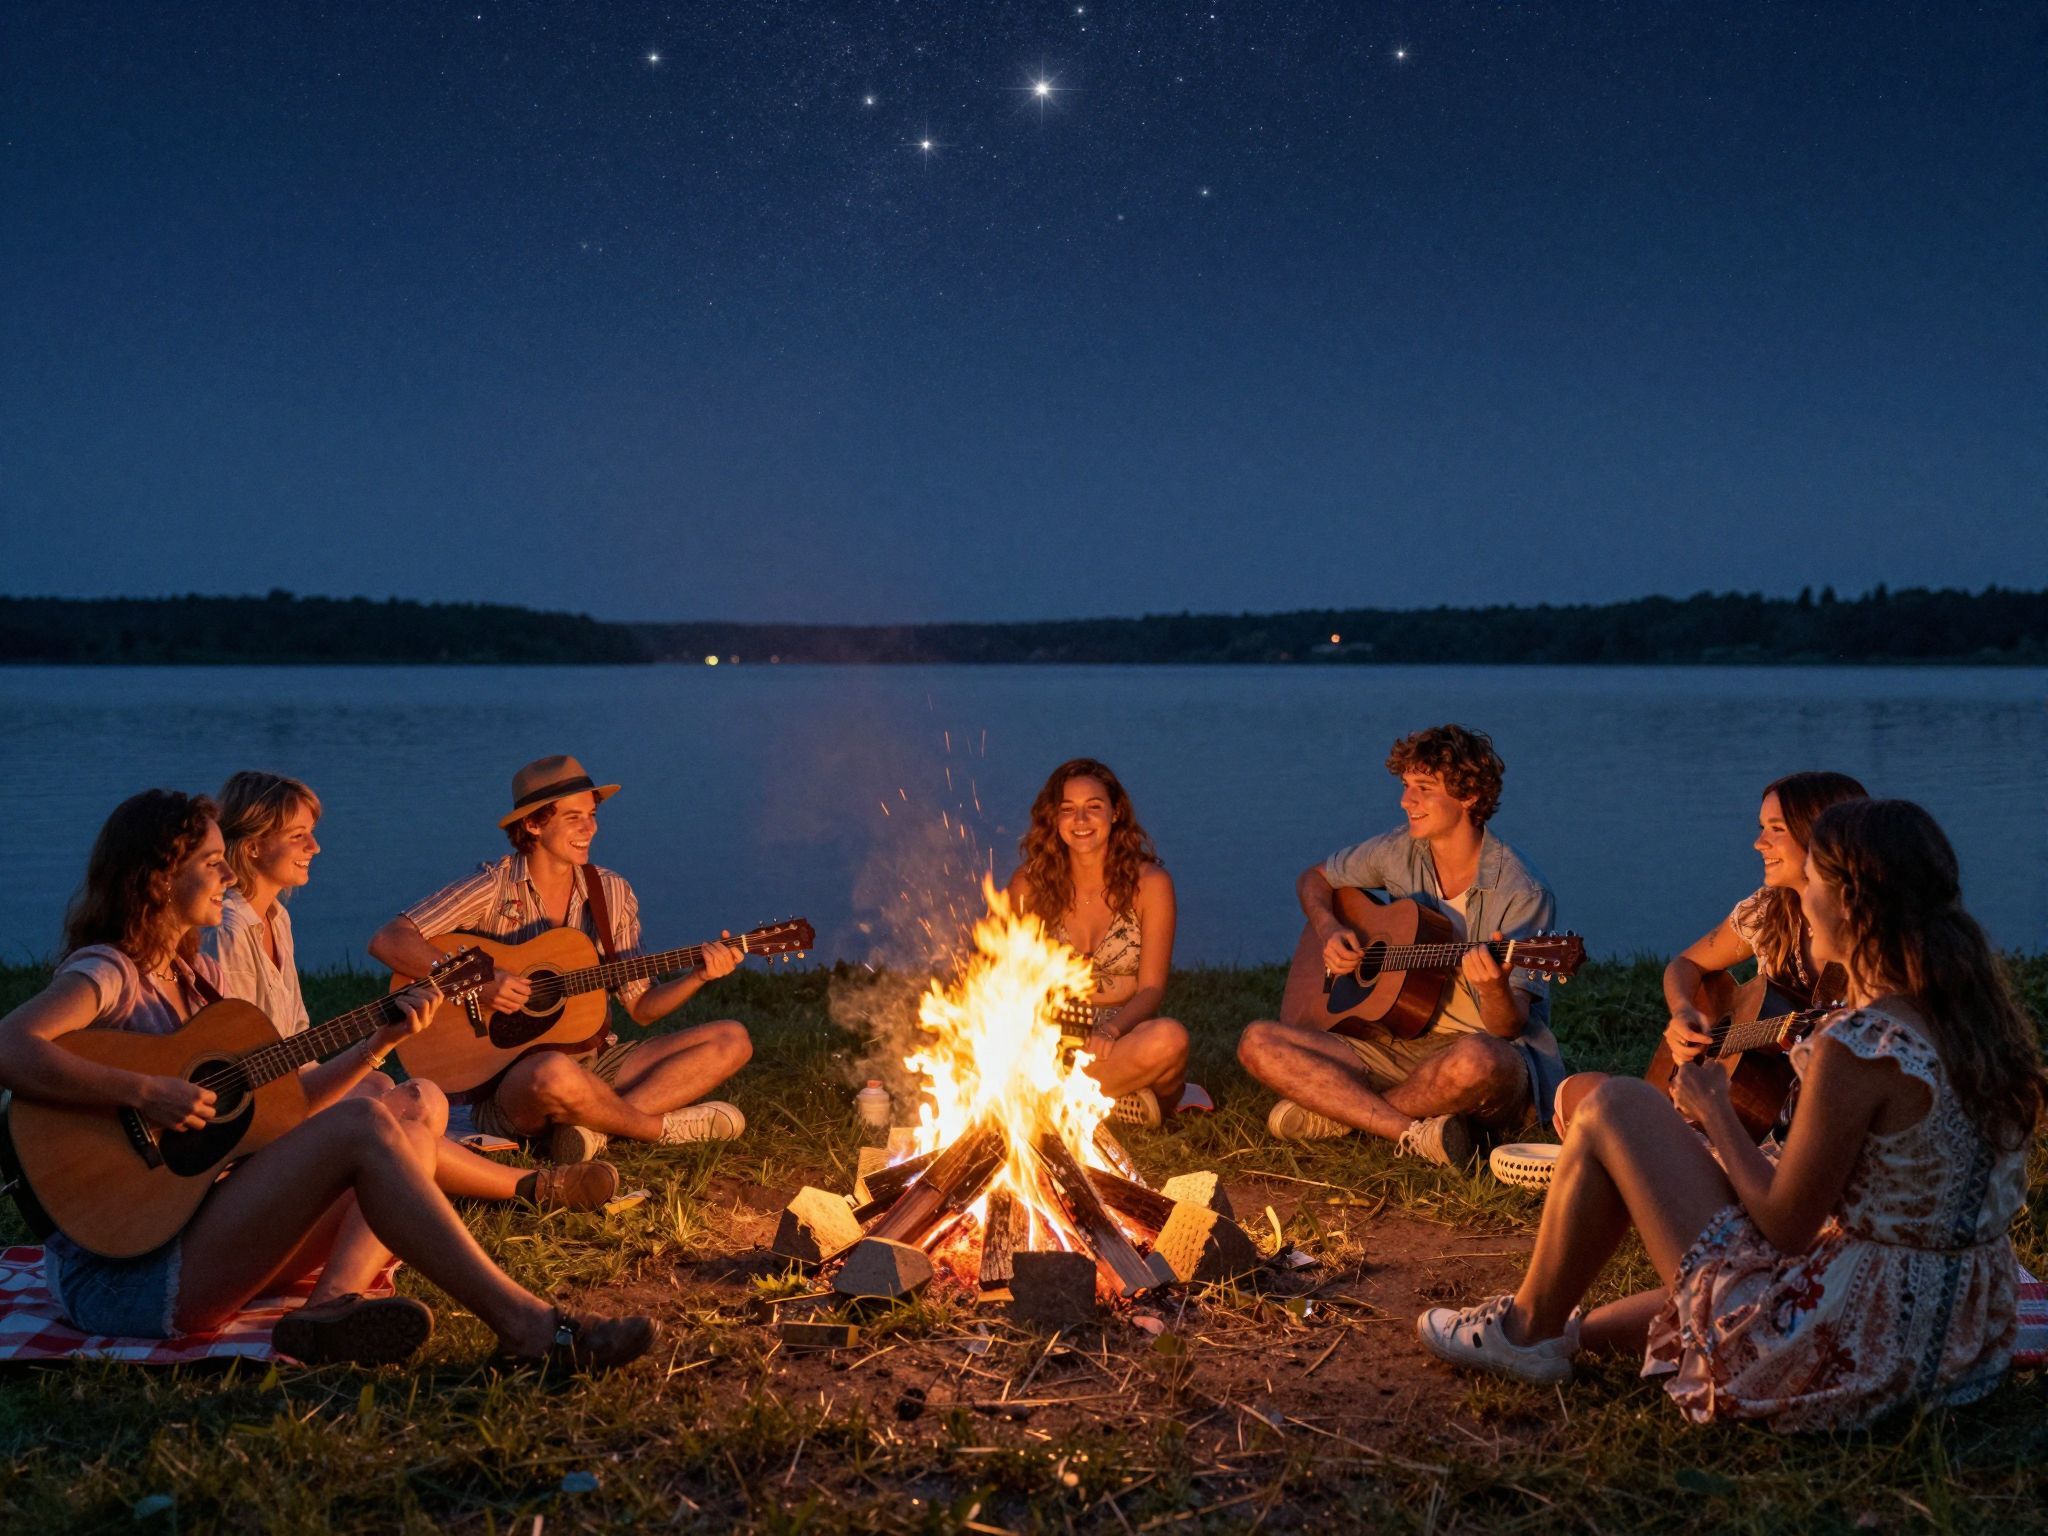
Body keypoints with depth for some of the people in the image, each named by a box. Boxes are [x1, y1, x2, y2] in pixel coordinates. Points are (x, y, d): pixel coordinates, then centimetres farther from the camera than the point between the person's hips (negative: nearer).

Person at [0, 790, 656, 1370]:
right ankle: (524, 1322, -25)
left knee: (413, 1135, 2)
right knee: (363, 1126, -23)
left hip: (195, 1225, 9)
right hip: (121, 1272, -9)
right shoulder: (106, 973, -10)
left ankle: (335, 1304, -26)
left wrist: (380, 1039, 6)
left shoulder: (195, 976, 16)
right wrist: (146, 1093, -29)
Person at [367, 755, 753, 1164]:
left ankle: (598, 1126, -22)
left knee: (732, 1040, -8)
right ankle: (664, 1126, -14)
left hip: (595, 1062, 6)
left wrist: (701, 976, -7)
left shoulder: (613, 893, 8)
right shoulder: (493, 889, -7)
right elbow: (388, 941, -17)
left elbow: (641, 1007, 11)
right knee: (556, 1073, -43)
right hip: (506, 1077, -6)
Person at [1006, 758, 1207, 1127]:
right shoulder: (1029, 884, 0)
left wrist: (1109, 1031, -27)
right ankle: (1124, 1100, -17)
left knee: (1169, 1039, -36)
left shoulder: (1150, 883, -5)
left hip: (1123, 1034, -1)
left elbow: (1151, 990, -6)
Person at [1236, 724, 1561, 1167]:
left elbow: (1510, 1026, -17)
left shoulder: (1521, 892, -13)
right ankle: (1415, 1134, -24)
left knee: (1476, 1060, -43)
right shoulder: (1401, 851, 4)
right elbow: (1314, 878, 22)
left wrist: (1494, 988, -40)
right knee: (1258, 1042, -13)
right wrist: (1329, 929, 1)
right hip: (1400, 1044, 5)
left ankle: (1338, 1113, -14)